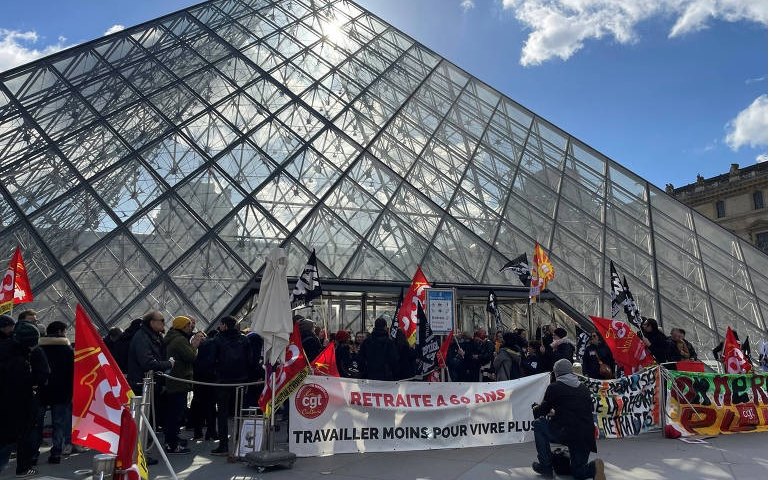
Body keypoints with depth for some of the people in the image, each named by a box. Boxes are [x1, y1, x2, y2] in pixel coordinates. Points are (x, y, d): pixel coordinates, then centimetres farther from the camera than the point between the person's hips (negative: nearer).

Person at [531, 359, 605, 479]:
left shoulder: (554, 387, 0)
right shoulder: (584, 388, 17)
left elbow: (540, 412, 8)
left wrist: (535, 407, 32)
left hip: (566, 433, -6)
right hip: (587, 437, 6)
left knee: (538, 424, 17)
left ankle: (546, 466, 12)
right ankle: (593, 467, -8)